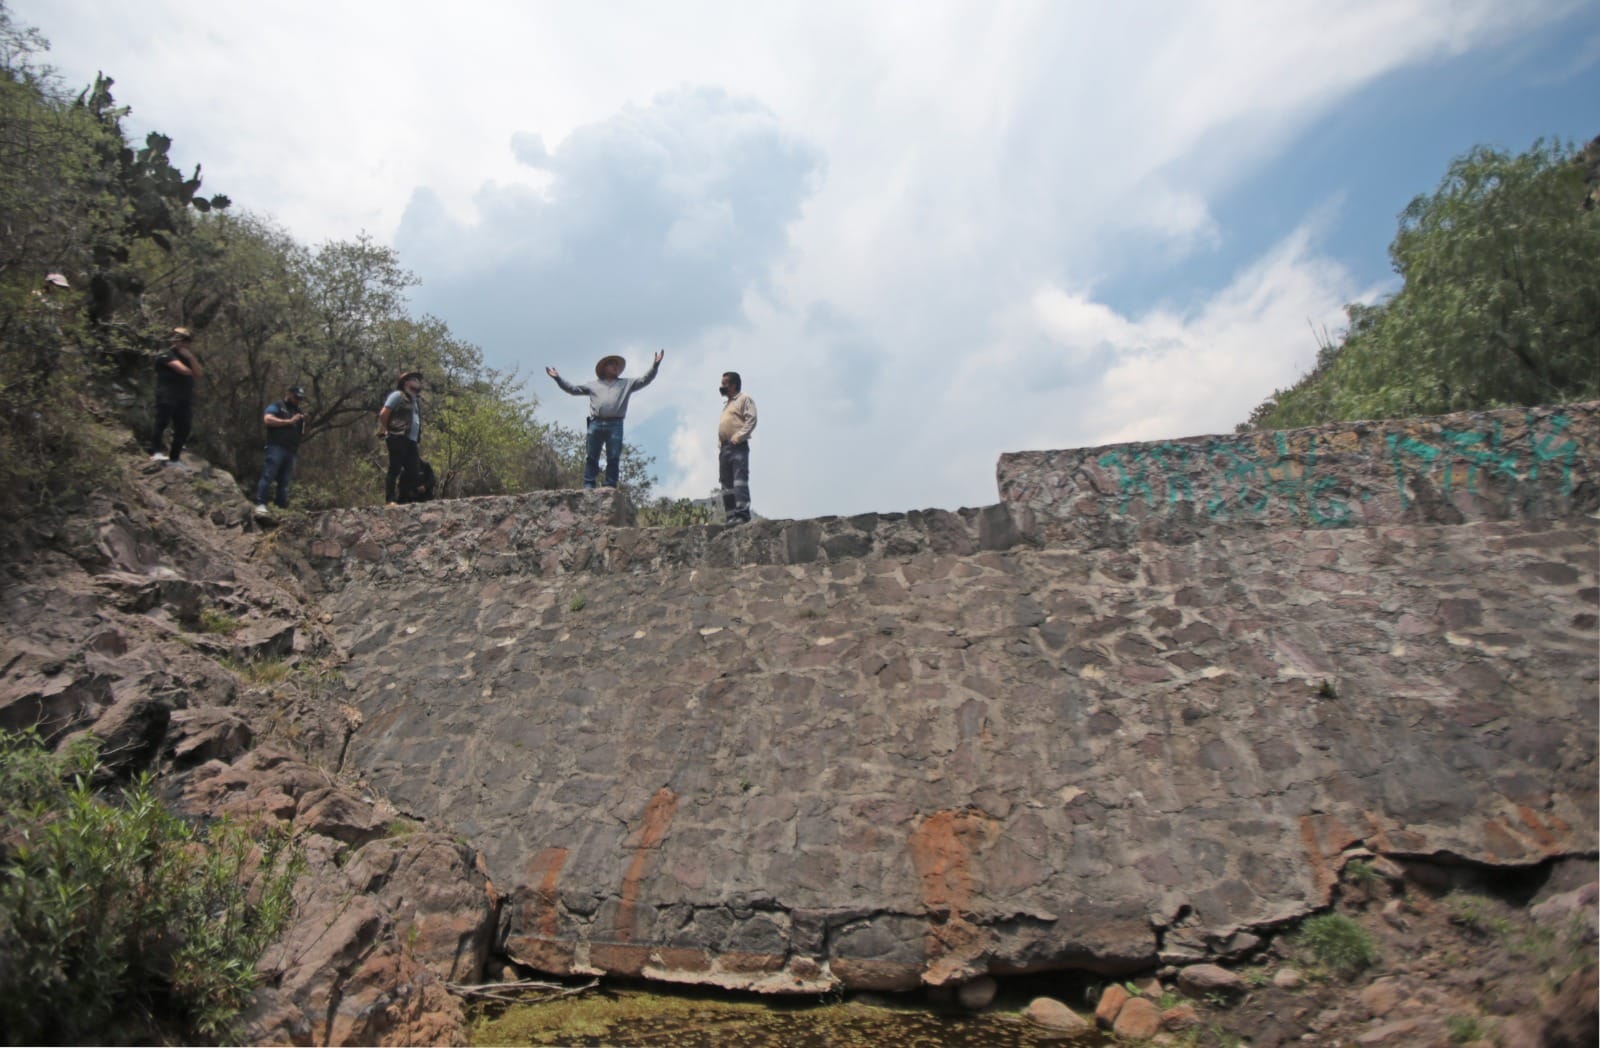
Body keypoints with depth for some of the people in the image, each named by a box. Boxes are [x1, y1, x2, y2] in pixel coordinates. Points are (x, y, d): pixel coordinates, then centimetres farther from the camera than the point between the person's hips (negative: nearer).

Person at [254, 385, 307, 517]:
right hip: (276, 447, -6)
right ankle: (260, 504, -19)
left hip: (291, 451, 6)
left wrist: (303, 422, 5)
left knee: (285, 481, 4)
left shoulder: (299, 411, 26)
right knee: (268, 476, -15)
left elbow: (302, 433, 25)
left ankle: (282, 508, 2)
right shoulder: (277, 406, 7)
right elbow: (267, 419, -11)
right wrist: (289, 421, -10)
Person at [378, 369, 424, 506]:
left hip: (411, 441, 8)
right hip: (398, 438, -8)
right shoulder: (398, 395, 0)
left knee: (413, 471, 4)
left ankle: (404, 499, 10)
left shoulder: (416, 401, 24)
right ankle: (390, 500, -10)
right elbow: (383, 414, -5)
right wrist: (384, 430, -2)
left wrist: (418, 439, 17)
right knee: (395, 469, -10)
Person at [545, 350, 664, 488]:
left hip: (615, 425, -1)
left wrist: (655, 364, 2)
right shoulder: (593, 385, 25)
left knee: (613, 458, -5)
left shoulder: (627, 384, 23)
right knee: (591, 456, -3)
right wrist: (558, 378, 17)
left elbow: (645, 380, 14)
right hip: (596, 423, 1)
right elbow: (573, 389, 25)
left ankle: (610, 486, -5)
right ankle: (588, 486, -3)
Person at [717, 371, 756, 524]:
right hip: (724, 448, 9)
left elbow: (751, 419, -11)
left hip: (738, 446, -9)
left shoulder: (744, 399, 2)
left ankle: (742, 513, -22)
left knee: (740, 480, -16)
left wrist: (738, 437, -18)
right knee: (726, 483, 4)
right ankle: (730, 516, 4)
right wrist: (720, 444, 12)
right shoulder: (727, 404, 28)